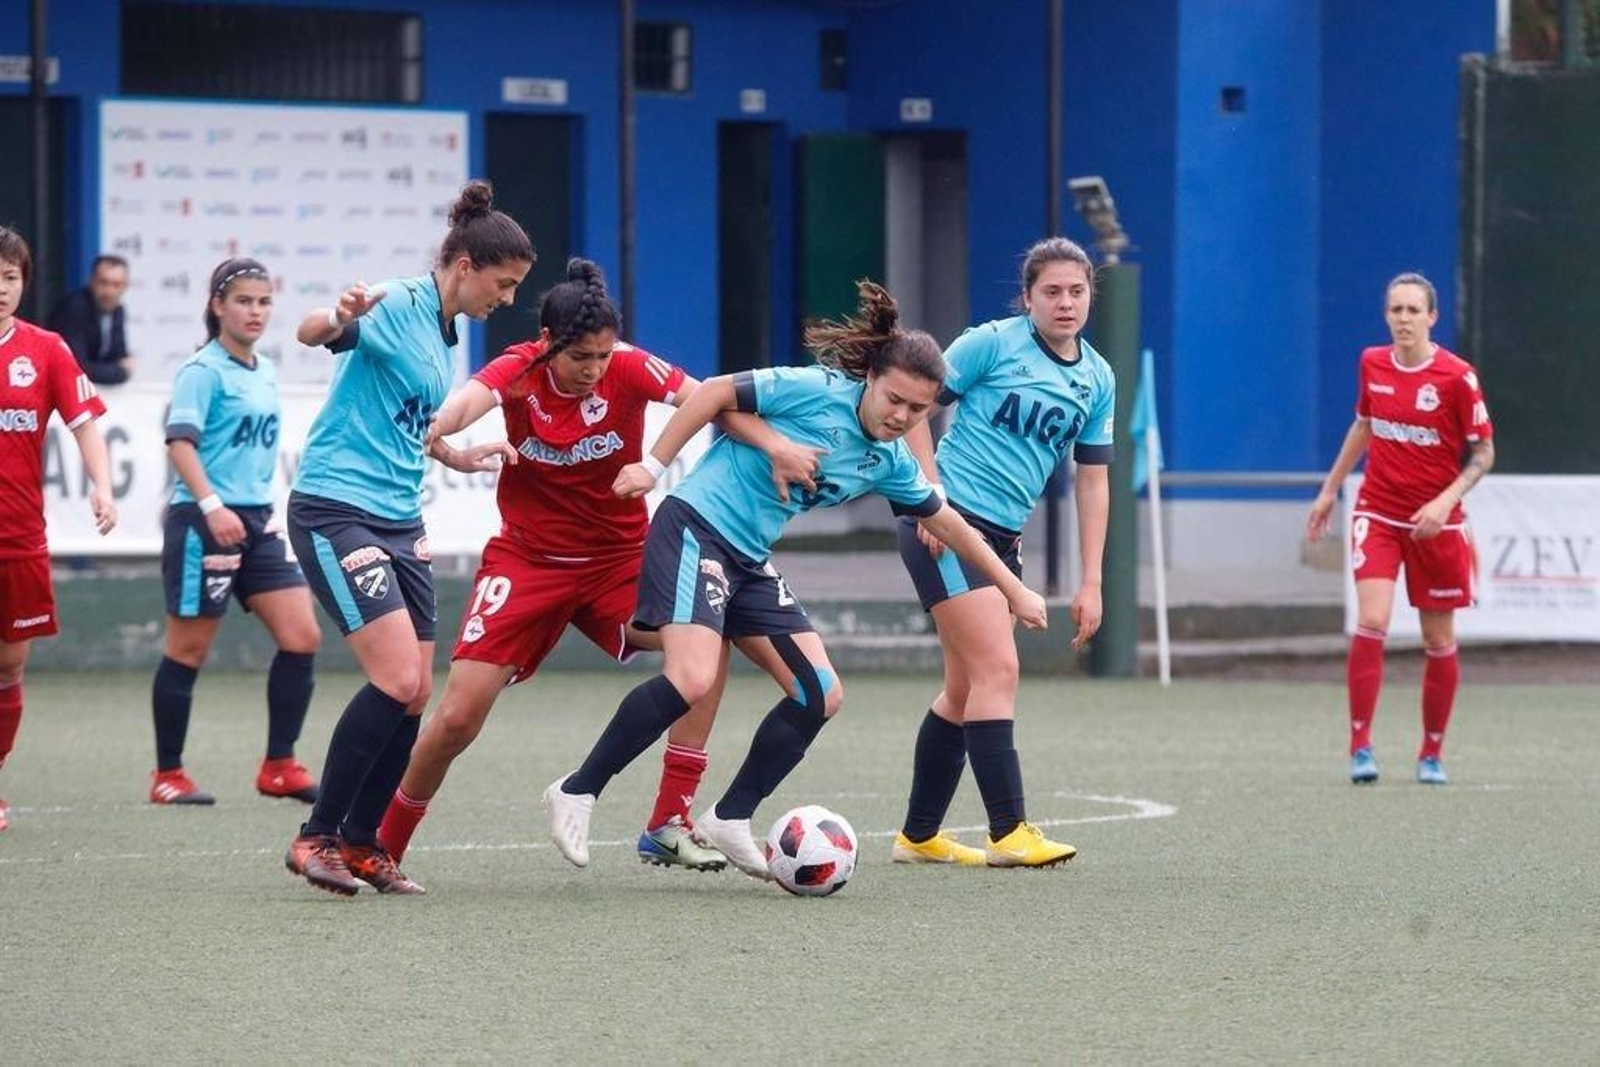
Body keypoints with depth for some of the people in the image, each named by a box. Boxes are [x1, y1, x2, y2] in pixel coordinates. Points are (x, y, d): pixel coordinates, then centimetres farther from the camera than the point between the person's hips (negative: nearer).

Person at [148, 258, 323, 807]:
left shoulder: (265, 374, 15)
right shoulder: (203, 371, -10)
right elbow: (180, 440, -19)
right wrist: (212, 505, -29)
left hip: (256, 522, 8)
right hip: (202, 522, -8)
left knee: (301, 637, 0)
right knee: (188, 648, -1)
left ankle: (279, 766, 7)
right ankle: (167, 775, 9)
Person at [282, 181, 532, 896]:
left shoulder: (443, 333, 16)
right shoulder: (398, 308, -11)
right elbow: (311, 333, -31)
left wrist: (460, 458, 26)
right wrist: (339, 318, -51)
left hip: (399, 523, 9)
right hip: (336, 509, -9)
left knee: (414, 693, 4)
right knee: (397, 678, -17)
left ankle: (361, 843, 16)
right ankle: (316, 838, -7)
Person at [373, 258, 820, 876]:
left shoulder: (630, 369, -12)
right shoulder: (519, 371, -14)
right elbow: (469, 401, -33)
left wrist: (775, 445, -36)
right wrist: (429, 434, -56)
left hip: (619, 558, 1)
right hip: (527, 559, -1)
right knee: (457, 718, -11)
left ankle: (668, 826, -17)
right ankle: (383, 846, 12)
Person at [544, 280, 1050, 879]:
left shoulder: (889, 463, 7)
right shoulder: (816, 391, -14)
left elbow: (948, 524, 20)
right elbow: (717, 393, -10)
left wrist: (1013, 590, 25)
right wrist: (653, 464, -13)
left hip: (750, 562, 8)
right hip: (696, 530, -8)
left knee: (820, 696, 2)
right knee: (693, 680, -26)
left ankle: (730, 821, 10)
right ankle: (576, 792, -15)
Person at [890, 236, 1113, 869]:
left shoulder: (1097, 379, 9)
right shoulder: (993, 344, -9)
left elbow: (1092, 481, 13)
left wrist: (1091, 583, 9)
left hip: (1001, 537, 7)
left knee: (965, 688, 12)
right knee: (997, 670, -14)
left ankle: (918, 836, 22)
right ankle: (1008, 833, -15)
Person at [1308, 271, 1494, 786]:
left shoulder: (1457, 376, -12)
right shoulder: (1372, 364, 0)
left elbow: (1484, 452, -6)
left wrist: (1447, 500, -20)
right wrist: (1330, 489, 21)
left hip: (1435, 523, -1)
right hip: (1378, 512, 2)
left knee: (1439, 640, 7)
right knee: (1371, 621, -17)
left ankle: (1432, 753, 22)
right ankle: (1360, 745, -13)